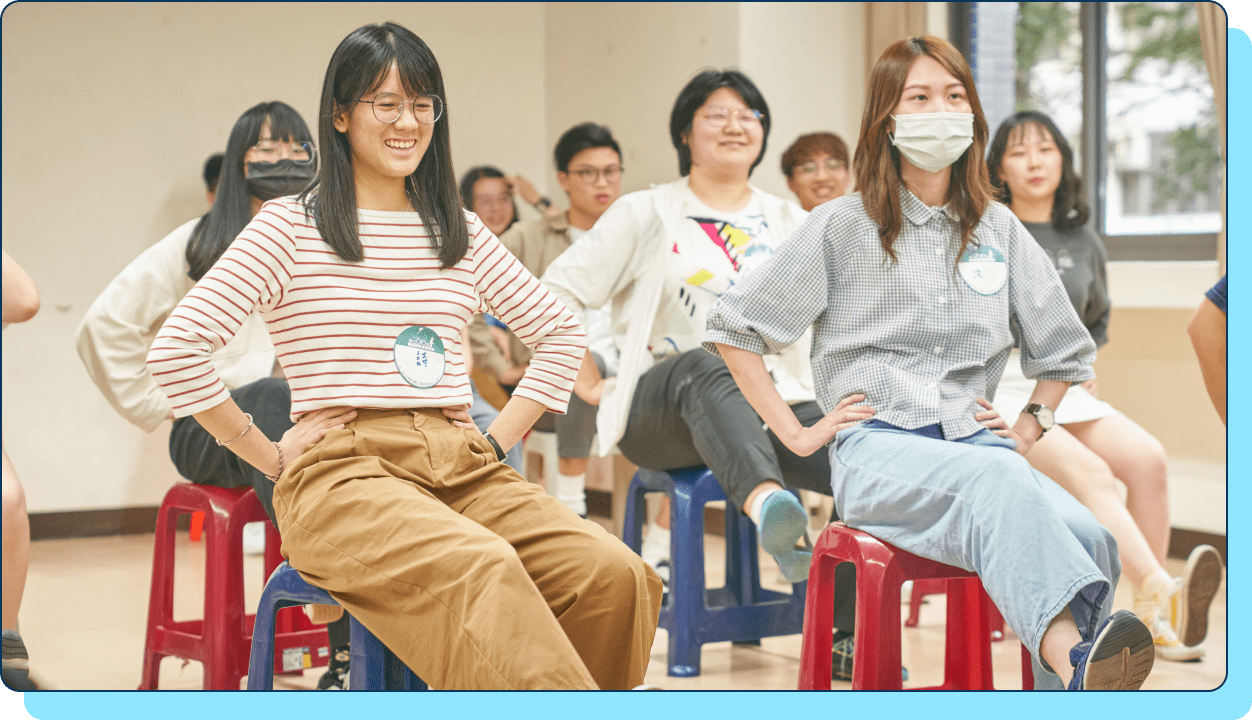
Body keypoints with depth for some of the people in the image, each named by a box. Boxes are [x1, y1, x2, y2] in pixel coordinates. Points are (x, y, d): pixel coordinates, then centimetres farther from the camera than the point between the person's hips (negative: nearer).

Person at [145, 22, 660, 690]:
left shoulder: (461, 233, 19)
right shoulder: (290, 226, 4)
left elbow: (561, 334, 27)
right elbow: (175, 350, -3)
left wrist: (498, 440, 14)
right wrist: (271, 456, -2)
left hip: (460, 466, 5)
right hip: (342, 472, -5)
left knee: (614, 574, -23)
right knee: (481, 569, -38)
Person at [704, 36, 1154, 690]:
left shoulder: (999, 230, 20)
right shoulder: (841, 227, 8)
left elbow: (1066, 350, 32)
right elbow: (732, 327, 9)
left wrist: (1027, 429, 16)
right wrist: (796, 433, 2)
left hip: (975, 440, 5)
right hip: (877, 450, -4)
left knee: (1087, 536, -31)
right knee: (998, 482, -40)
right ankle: (1076, 659, -63)